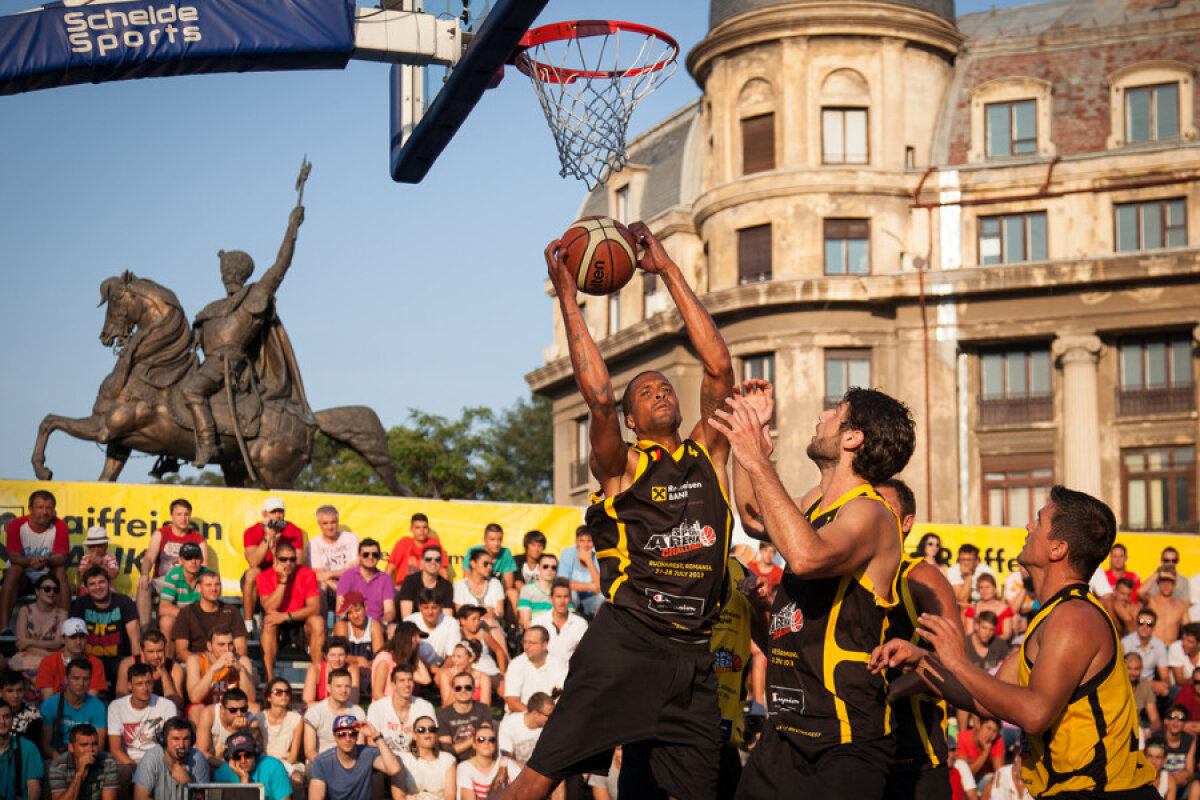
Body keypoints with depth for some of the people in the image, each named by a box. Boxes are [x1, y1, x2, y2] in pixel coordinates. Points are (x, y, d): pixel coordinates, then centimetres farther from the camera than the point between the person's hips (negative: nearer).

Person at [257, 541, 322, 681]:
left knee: (318, 621, -30)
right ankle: (269, 678, -35)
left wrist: (286, 616, -27)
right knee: (268, 622, -32)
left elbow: (315, 608, -17)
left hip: (302, 622, 0)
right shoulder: (264, 577, -10)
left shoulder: (307, 574, -9)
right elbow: (270, 609, -22)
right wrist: (283, 580, -25)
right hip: (278, 625, 0)